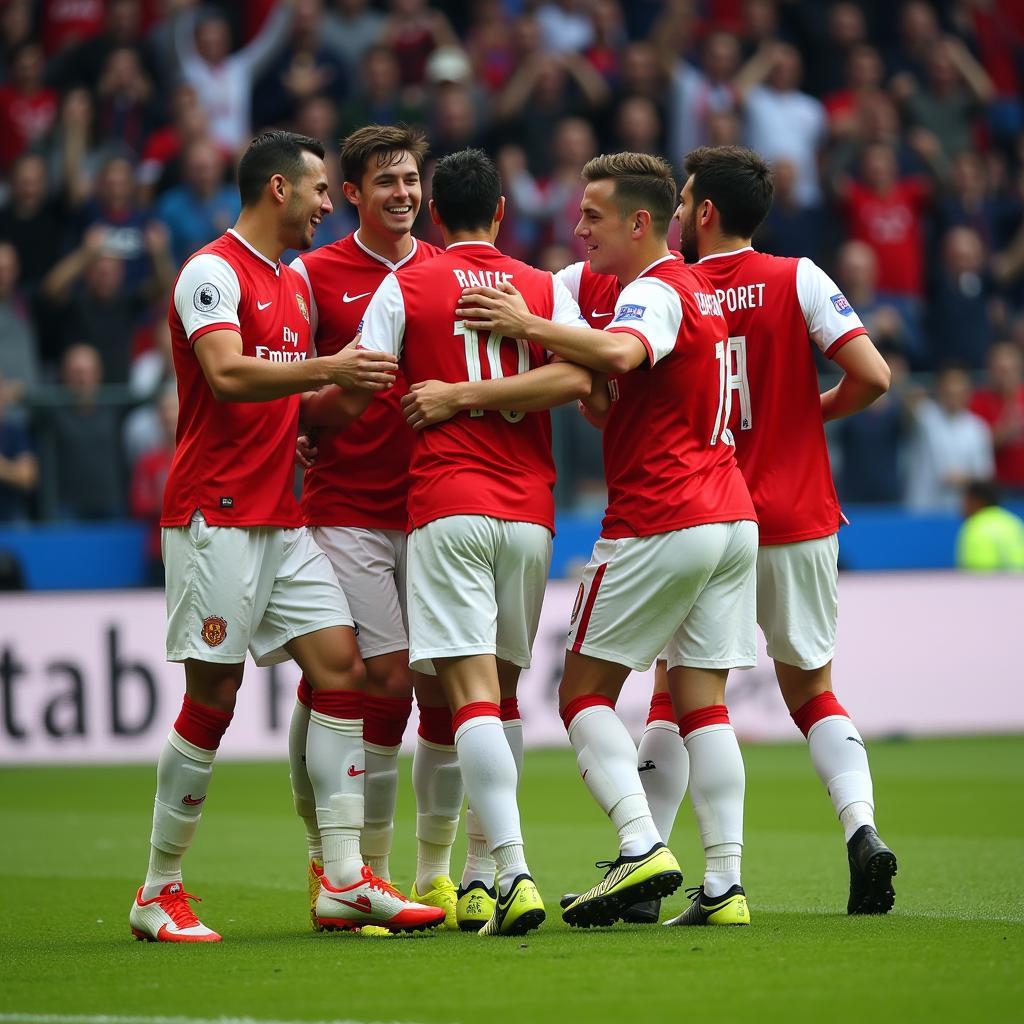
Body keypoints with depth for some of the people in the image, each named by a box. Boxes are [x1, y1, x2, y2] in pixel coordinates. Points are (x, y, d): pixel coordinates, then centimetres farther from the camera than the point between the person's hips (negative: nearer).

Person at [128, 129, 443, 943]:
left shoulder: (295, 281, 19)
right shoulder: (213, 272, -9)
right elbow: (228, 374, -24)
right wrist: (327, 370, -32)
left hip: (281, 517, 9)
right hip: (217, 516, -9)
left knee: (342, 668, -2)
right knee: (213, 697, -6)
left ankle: (346, 881, -3)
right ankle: (160, 892, 5)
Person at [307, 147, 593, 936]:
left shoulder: (405, 286, 3)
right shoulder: (547, 288, 10)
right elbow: (576, 376, -7)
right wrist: (474, 392, -4)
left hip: (448, 508, -3)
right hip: (530, 512, 3)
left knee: (472, 693, -11)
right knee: (502, 694, 14)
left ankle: (515, 872, -26)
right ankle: (484, 877, 15)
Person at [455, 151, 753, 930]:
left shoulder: (655, 291, -10)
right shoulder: (699, 291, 20)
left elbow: (620, 351, -33)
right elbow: (618, 405, 27)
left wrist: (529, 326, -24)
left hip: (660, 522, -9)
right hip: (732, 516, 9)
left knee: (584, 691, -1)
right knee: (703, 700, 5)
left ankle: (642, 848, -17)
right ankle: (726, 884, -2)